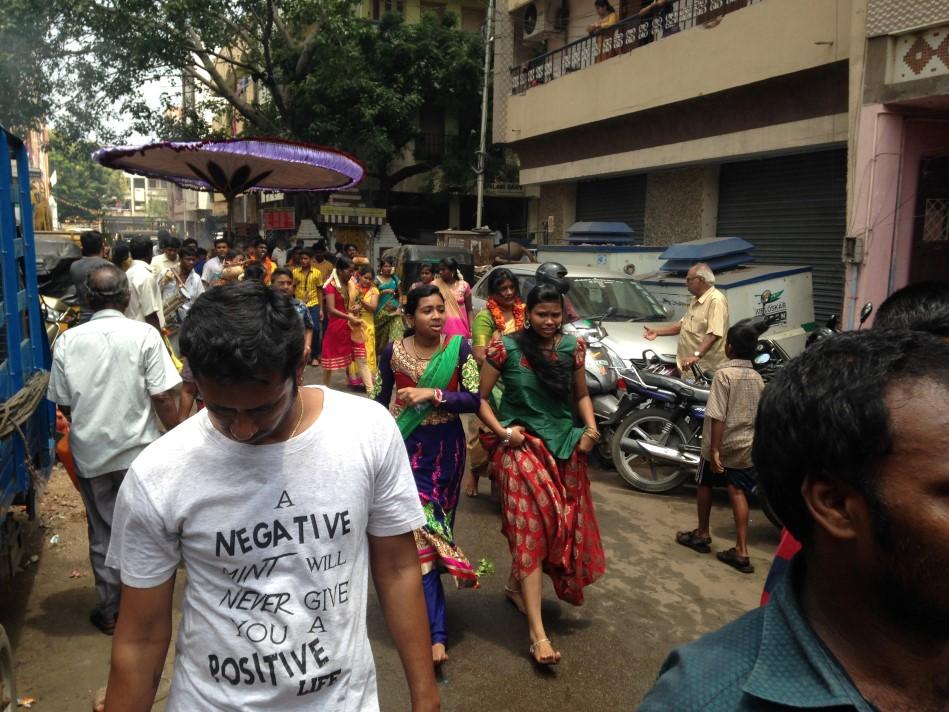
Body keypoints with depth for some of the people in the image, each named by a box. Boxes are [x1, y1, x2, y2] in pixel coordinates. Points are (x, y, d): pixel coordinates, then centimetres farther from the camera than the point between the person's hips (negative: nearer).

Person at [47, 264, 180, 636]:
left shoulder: (68, 340, -4)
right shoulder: (144, 335, -12)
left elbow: (63, 404, 2)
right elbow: (162, 398, -14)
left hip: (89, 453, 2)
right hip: (137, 450, -2)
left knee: (102, 532, 16)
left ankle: (108, 610, 27)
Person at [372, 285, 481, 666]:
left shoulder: (459, 348, -4)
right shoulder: (393, 351, -3)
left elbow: (474, 399, -10)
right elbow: (379, 402, 6)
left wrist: (432, 393, -21)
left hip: (445, 448, 1)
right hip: (404, 447, -1)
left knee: (430, 523, 11)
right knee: (420, 528, -7)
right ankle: (436, 633, -5)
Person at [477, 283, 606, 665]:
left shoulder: (573, 346, 2)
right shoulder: (505, 347, -9)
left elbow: (581, 394, 13)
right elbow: (481, 398, -5)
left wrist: (591, 427, -3)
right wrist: (502, 432, -18)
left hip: (565, 445, 5)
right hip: (521, 445, -5)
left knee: (563, 524, 13)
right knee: (533, 525, -8)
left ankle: (516, 584, 40)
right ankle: (538, 633, -6)